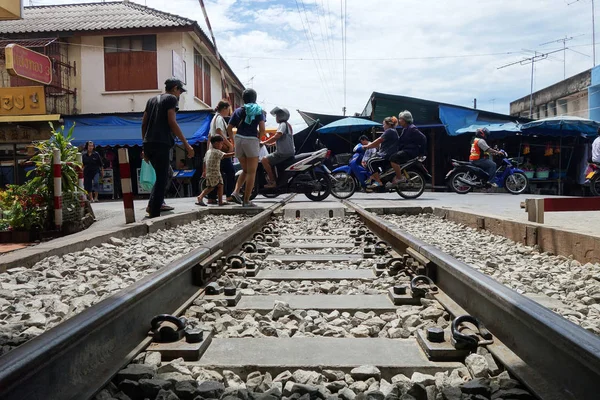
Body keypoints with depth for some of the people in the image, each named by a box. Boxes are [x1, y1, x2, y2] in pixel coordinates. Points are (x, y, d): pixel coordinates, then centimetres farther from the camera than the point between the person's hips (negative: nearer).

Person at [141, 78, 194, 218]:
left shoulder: (152, 100, 23)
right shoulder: (171, 98, 2)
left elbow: (144, 124, 20)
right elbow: (172, 123, -9)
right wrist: (186, 144, -11)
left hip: (149, 144, 8)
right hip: (162, 144, -7)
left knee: (166, 174, 21)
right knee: (162, 179, -4)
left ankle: (152, 205, 8)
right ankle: (154, 214, -7)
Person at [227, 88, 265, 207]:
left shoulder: (238, 111, 11)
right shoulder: (258, 110, 1)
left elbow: (229, 129, 8)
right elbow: (262, 129, -10)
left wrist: (234, 141, 18)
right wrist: (258, 140, 5)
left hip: (239, 140, 5)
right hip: (251, 140, -5)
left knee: (245, 170, 20)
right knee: (251, 173, 2)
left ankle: (236, 191, 2)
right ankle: (246, 201, 1)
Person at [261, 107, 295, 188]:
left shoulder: (283, 124, -12)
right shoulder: (287, 124, 19)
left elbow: (277, 136, -24)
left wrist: (264, 142, -17)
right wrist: (269, 143, 20)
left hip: (284, 153, -11)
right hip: (289, 152, 11)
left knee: (264, 160, -17)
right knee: (269, 159, 28)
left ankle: (272, 182, -17)